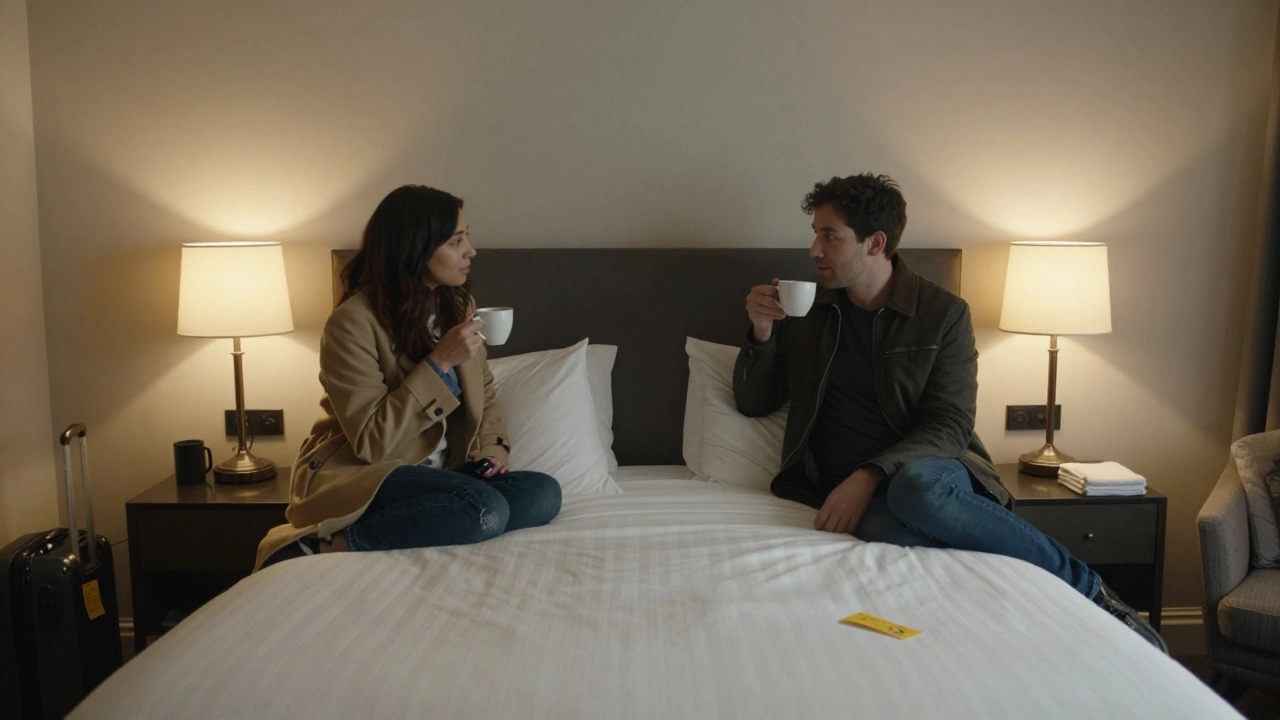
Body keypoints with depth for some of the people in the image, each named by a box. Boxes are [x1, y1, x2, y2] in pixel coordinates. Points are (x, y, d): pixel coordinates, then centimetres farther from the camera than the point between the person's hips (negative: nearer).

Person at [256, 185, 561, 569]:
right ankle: (319, 547, -17)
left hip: (433, 476, 8)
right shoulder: (353, 322, -15)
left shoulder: (459, 305, 6)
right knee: (484, 508, -33)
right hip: (357, 476, -7)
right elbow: (371, 441, -20)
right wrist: (439, 363, -22)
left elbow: (483, 395, 16)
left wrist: (491, 450, -4)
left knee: (544, 493, -20)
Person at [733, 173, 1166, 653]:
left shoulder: (943, 314, 2)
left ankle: (1086, 587, -19)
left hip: (927, 472, -1)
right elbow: (752, 403, 15)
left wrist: (872, 474, -20)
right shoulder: (805, 314, 11)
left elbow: (949, 427, -5)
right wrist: (762, 336, -3)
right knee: (886, 531, -37)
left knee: (917, 491, -40)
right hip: (851, 487, 1)